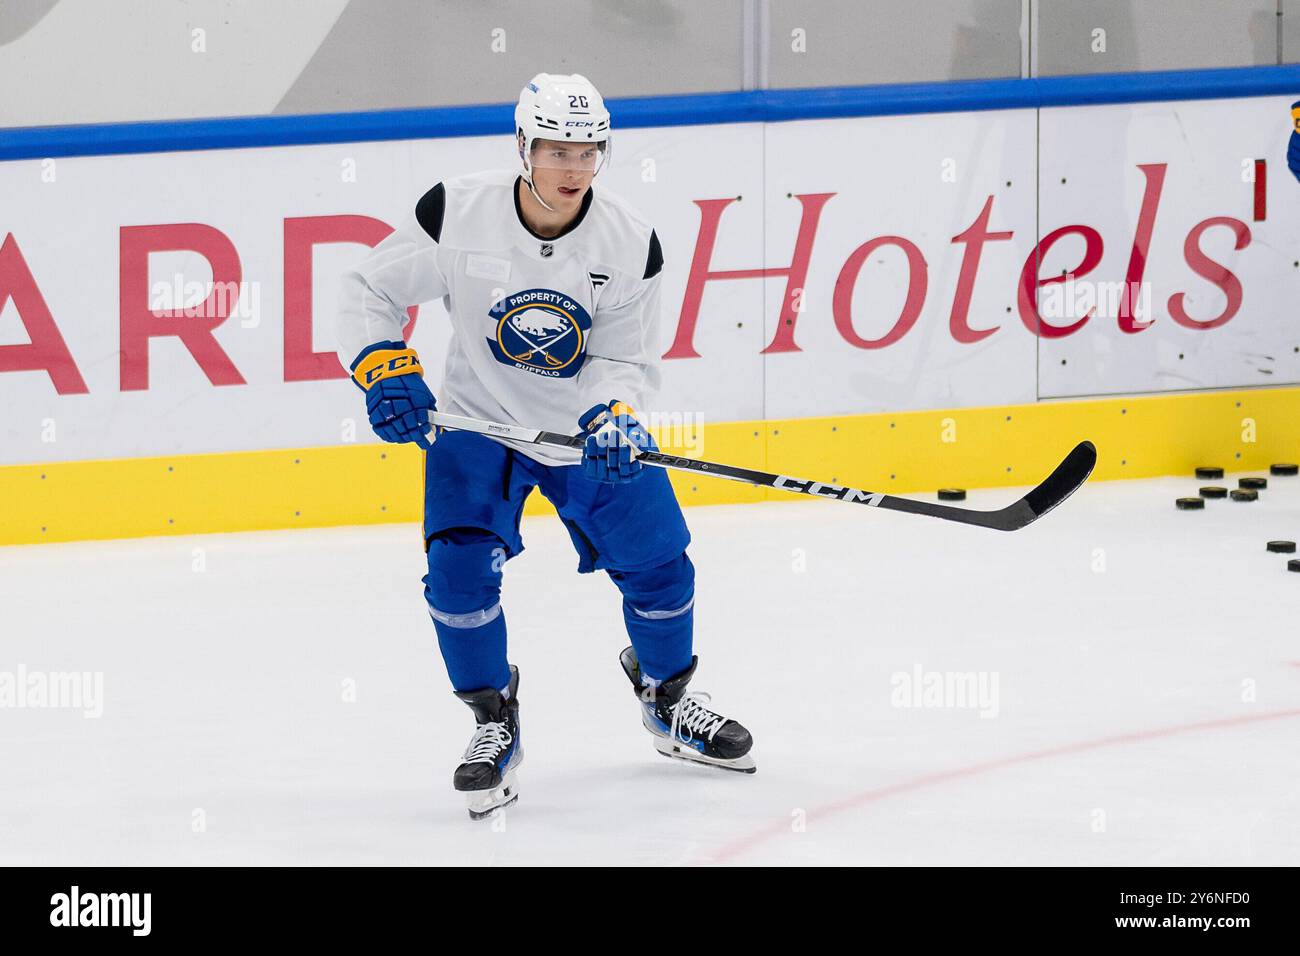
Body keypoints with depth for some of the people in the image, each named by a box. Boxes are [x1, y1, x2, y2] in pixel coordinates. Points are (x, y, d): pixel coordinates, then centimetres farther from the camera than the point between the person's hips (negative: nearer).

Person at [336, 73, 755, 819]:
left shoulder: (631, 245, -16)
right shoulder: (457, 215, -21)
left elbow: (628, 359, -10)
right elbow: (369, 292, -10)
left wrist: (614, 415, -31)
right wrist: (385, 370, -26)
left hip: (587, 426, 2)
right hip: (478, 421, -2)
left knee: (658, 563, 3)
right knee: (460, 568, -18)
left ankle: (667, 700, 32)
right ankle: (495, 723, 4)